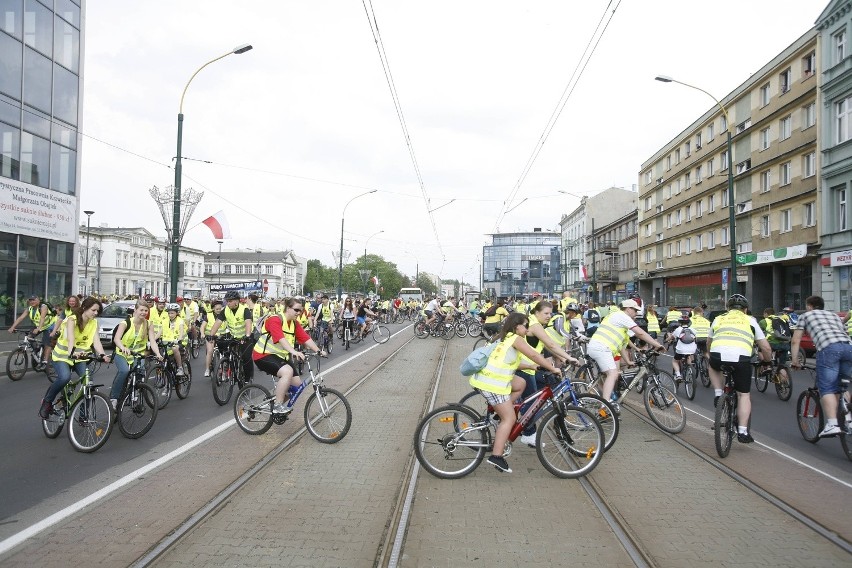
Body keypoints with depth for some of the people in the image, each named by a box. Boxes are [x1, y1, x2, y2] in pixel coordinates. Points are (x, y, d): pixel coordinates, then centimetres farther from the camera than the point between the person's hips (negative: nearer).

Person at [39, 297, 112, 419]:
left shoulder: (94, 322, -4)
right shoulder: (72, 320, -18)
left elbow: (96, 340, -17)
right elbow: (71, 337, -37)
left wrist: (102, 354, -36)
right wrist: (72, 352, -56)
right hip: (62, 355, -4)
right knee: (65, 377, -33)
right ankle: (47, 401, -6)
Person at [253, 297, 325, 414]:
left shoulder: (295, 324, 6)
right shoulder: (275, 320, -19)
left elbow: (306, 338, -2)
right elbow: (281, 339, -35)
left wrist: (318, 351, -15)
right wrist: (294, 352, -48)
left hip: (280, 356, 8)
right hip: (264, 354, -8)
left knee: (297, 384, -2)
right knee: (288, 372, -33)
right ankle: (277, 406, -22)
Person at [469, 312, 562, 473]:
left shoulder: (503, 338, 22)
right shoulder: (516, 338, -3)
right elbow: (534, 355, -6)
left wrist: (532, 366, 24)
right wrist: (553, 368, 3)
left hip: (485, 377, 9)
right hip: (492, 383, -9)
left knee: (520, 384, 23)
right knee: (509, 418, -3)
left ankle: (499, 412, 18)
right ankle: (497, 457, -7)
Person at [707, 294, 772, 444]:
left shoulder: (719, 319, 27)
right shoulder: (750, 321, 23)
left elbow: (708, 343, 38)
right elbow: (766, 348, 22)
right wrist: (768, 360, 42)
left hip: (718, 355, 1)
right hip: (741, 358, -1)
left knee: (713, 367, 37)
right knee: (744, 395, 15)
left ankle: (718, 394, 21)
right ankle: (743, 431, 11)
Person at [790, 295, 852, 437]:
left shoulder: (806, 316, 25)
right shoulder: (835, 315, 37)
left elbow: (795, 341, 22)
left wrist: (795, 360, 28)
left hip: (828, 348, -5)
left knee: (827, 389, -5)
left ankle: (832, 425, -18)